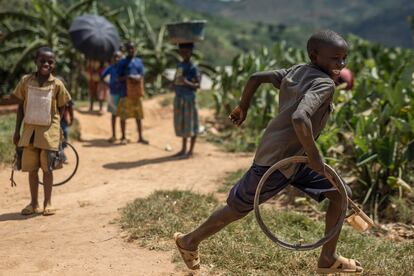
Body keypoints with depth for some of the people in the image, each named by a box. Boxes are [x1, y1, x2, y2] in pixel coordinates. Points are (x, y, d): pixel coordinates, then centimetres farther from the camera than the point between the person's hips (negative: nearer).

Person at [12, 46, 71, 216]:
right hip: (29, 129, 2)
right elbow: (21, 106, 5)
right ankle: (34, 203, 18)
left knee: (47, 167, 3)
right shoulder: (26, 81, -1)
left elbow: (61, 108, 4)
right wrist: (17, 130, 5)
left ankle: (48, 203, 15)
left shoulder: (57, 84, -6)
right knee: (31, 168, 7)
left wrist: (56, 128, -3)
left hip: (49, 131, -2)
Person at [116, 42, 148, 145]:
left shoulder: (139, 61, 13)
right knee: (123, 115, -1)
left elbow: (142, 76, 13)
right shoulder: (123, 62, 2)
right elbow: (119, 78, -1)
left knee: (138, 115, 6)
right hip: (126, 92, -3)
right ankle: (123, 137, 8)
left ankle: (140, 137, 12)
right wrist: (127, 77, -18)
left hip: (137, 93, 4)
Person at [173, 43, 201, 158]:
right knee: (181, 123, 14)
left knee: (190, 124, -1)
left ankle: (191, 150, 5)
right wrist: (175, 83, 7)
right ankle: (183, 149, 25)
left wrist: (187, 83, -32)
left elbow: (197, 85, -16)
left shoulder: (192, 67, -11)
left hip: (189, 98, -8)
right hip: (179, 97, 8)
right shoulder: (179, 65, 12)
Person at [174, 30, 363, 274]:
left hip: (296, 158, 9)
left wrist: (243, 108, 24)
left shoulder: (296, 71, 5)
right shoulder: (325, 84, -21)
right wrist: (314, 156, -28)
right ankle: (190, 241, 30)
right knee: (238, 208, 8)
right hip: (276, 161, -9)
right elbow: (299, 118, -39)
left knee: (341, 194, 8)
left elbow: (256, 77, 11)